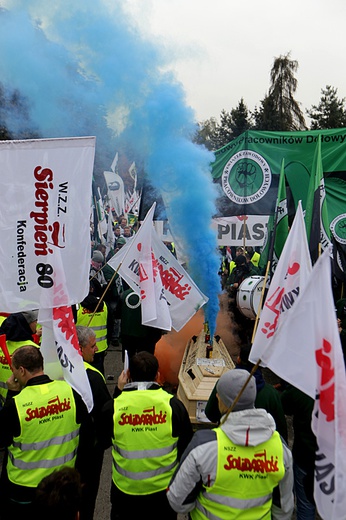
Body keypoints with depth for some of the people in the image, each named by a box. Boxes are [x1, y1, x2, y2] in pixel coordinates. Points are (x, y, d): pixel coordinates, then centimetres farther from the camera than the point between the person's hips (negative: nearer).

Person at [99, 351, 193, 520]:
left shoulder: (112, 407, -18)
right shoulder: (173, 404, -18)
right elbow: (186, 447, -7)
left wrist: (118, 391, 0)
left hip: (124, 489, 0)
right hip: (163, 488, 0)